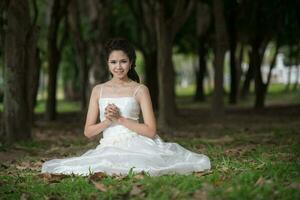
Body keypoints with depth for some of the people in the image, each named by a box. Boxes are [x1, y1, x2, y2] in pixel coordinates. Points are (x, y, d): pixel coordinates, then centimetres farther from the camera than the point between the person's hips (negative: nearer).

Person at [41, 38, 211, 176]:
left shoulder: (140, 90, 5)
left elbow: (150, 130, -2)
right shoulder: (99, 90, 13)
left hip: (135, 145, -2)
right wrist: (108, 121, -7)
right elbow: (88, 132, 11)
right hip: (108, 148, 3)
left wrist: (120, 119, -8)